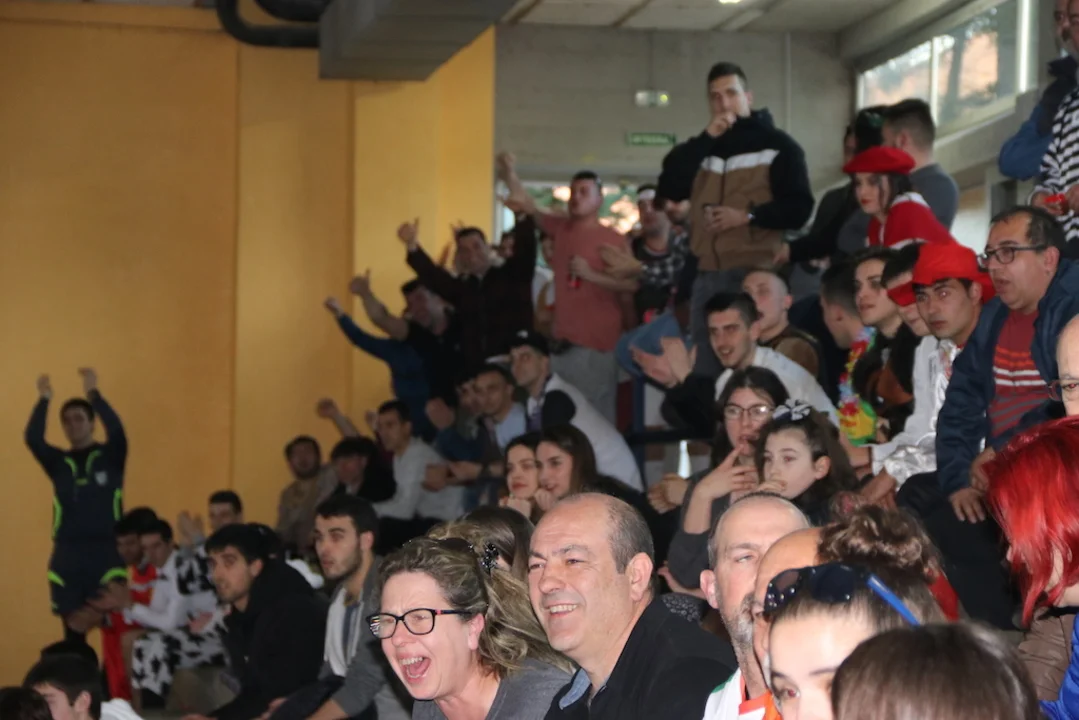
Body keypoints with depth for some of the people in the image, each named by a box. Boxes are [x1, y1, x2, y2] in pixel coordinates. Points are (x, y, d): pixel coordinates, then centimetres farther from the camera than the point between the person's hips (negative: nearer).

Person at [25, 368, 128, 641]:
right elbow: (33, 440, -6)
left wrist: (94, 394, -21)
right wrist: (44, 400, -14)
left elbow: (117, 431, -14)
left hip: (106, 552, -2)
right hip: (67, 554, 2)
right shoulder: (59, 462, 11)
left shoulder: (109, 457, 6)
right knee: (72, 627, 5)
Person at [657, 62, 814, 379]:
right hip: (707, 275, 6)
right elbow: (669, 189, 2)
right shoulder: (703, 147, 18)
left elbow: (799, 208, -5)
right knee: (705, 368, 7)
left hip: (755, 273, -5)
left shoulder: (777, 145, 2)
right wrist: (706, 139, -4)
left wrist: (748, 215, -17)